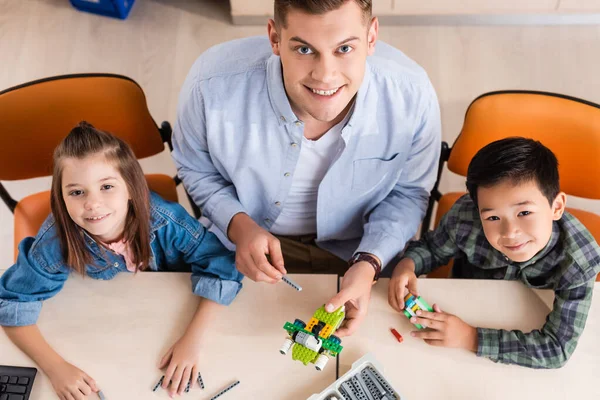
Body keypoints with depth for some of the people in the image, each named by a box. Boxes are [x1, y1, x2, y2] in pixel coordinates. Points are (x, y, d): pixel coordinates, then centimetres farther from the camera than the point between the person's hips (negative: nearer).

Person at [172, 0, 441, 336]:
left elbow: (408, 192, -7)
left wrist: (368, 264, -23)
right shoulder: (214, 85, -29)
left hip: (356, 247, 1)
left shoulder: (413, 97, -26)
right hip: (245, 236, 0)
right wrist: (239, 225, -24)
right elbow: (196, 169, -6)